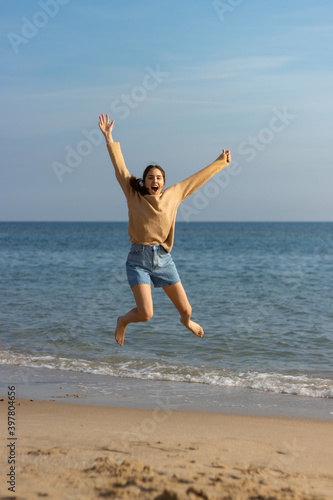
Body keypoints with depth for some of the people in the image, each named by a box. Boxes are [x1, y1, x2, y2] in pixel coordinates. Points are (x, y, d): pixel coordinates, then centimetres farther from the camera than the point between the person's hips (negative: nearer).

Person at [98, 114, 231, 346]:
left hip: (164, 260, 3)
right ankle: (124, 320, 21)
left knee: (186, 310, 8)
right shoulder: (134, 196, -1)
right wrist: (109, 139, -5)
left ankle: (186, 322, 48)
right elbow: (120, 168, -2)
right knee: (146, 314, -16)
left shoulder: (172, 195, 5)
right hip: (139, 260, -3)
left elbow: (198, 179, 13)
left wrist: (219, 163, 21)